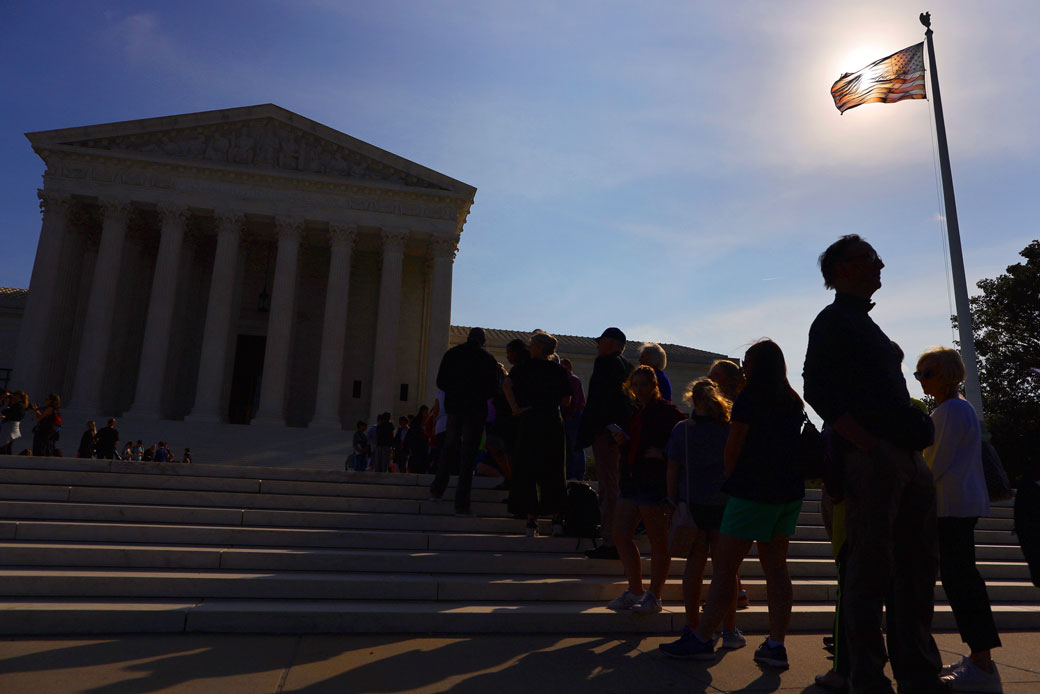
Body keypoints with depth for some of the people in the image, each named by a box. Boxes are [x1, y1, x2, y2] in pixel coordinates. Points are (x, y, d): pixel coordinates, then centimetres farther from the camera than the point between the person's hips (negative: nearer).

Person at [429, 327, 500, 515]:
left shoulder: (451, 354, 5)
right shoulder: (488, 359, -2)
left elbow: (440, 382, 5)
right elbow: (493, 388, -1)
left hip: (453, 406, 3)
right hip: (476, 409, -2)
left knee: (449, 447, 20)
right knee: (468, 454, -1)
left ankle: (437, 489, 23)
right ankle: (461, 504, -3)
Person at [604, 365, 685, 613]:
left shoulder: (665, 410, -8)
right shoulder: (634, 411, 15)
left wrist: (663, 453, -17)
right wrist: (622, 441, 3)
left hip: (655, 482, -8)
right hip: (632, 481, 8)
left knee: (658, 541, 3)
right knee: (620, 536, 7)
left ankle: (654, 596, 15)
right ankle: (635, 591, 21)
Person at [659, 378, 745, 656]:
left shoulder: (682, 429, -4)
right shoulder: (731, 430, -3)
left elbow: (672, 470, -3)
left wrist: (673, 501, 5)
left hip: (693, 504, 0)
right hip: (725, 505, 0)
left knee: (694, 566, 6)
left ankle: (693, 630, 11)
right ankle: (729, 630, 17)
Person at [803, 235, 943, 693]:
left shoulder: (866, 324, 26)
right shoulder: (833, 321, -1)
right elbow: (818, 392, -13)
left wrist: (915, 450, 15)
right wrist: (869, 446, -19)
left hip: (906, 458, 9)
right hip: (871, 459, -9)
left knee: (917, 568, 11)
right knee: (871, 569, -6)